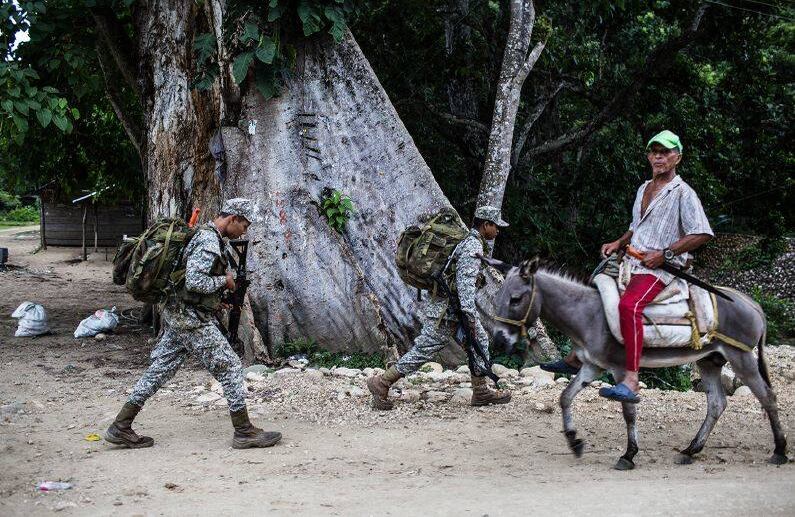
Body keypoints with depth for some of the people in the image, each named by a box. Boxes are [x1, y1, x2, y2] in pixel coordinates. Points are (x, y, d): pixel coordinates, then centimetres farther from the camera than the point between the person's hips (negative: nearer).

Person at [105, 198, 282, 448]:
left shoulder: (206, 236, 15)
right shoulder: (209, 242, -18)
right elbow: (195, 282, -27)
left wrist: (219, 297, 15)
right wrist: (224, 281, -12)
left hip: (176, 316, 10)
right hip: (193, 321, -10)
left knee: (159, 369, 11)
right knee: (230, 367, -3)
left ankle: (120, 427, 13)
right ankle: (244, 432, 2)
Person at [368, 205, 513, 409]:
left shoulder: (467, 240, 15)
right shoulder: (473, 246, -17)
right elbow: (465, 282, -25)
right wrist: (470, 316, -27)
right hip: (447, 309, -10)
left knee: (480, 340, 12)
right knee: (424, 349, -7)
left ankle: (481, 391, 15)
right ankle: (381, 383, -3)